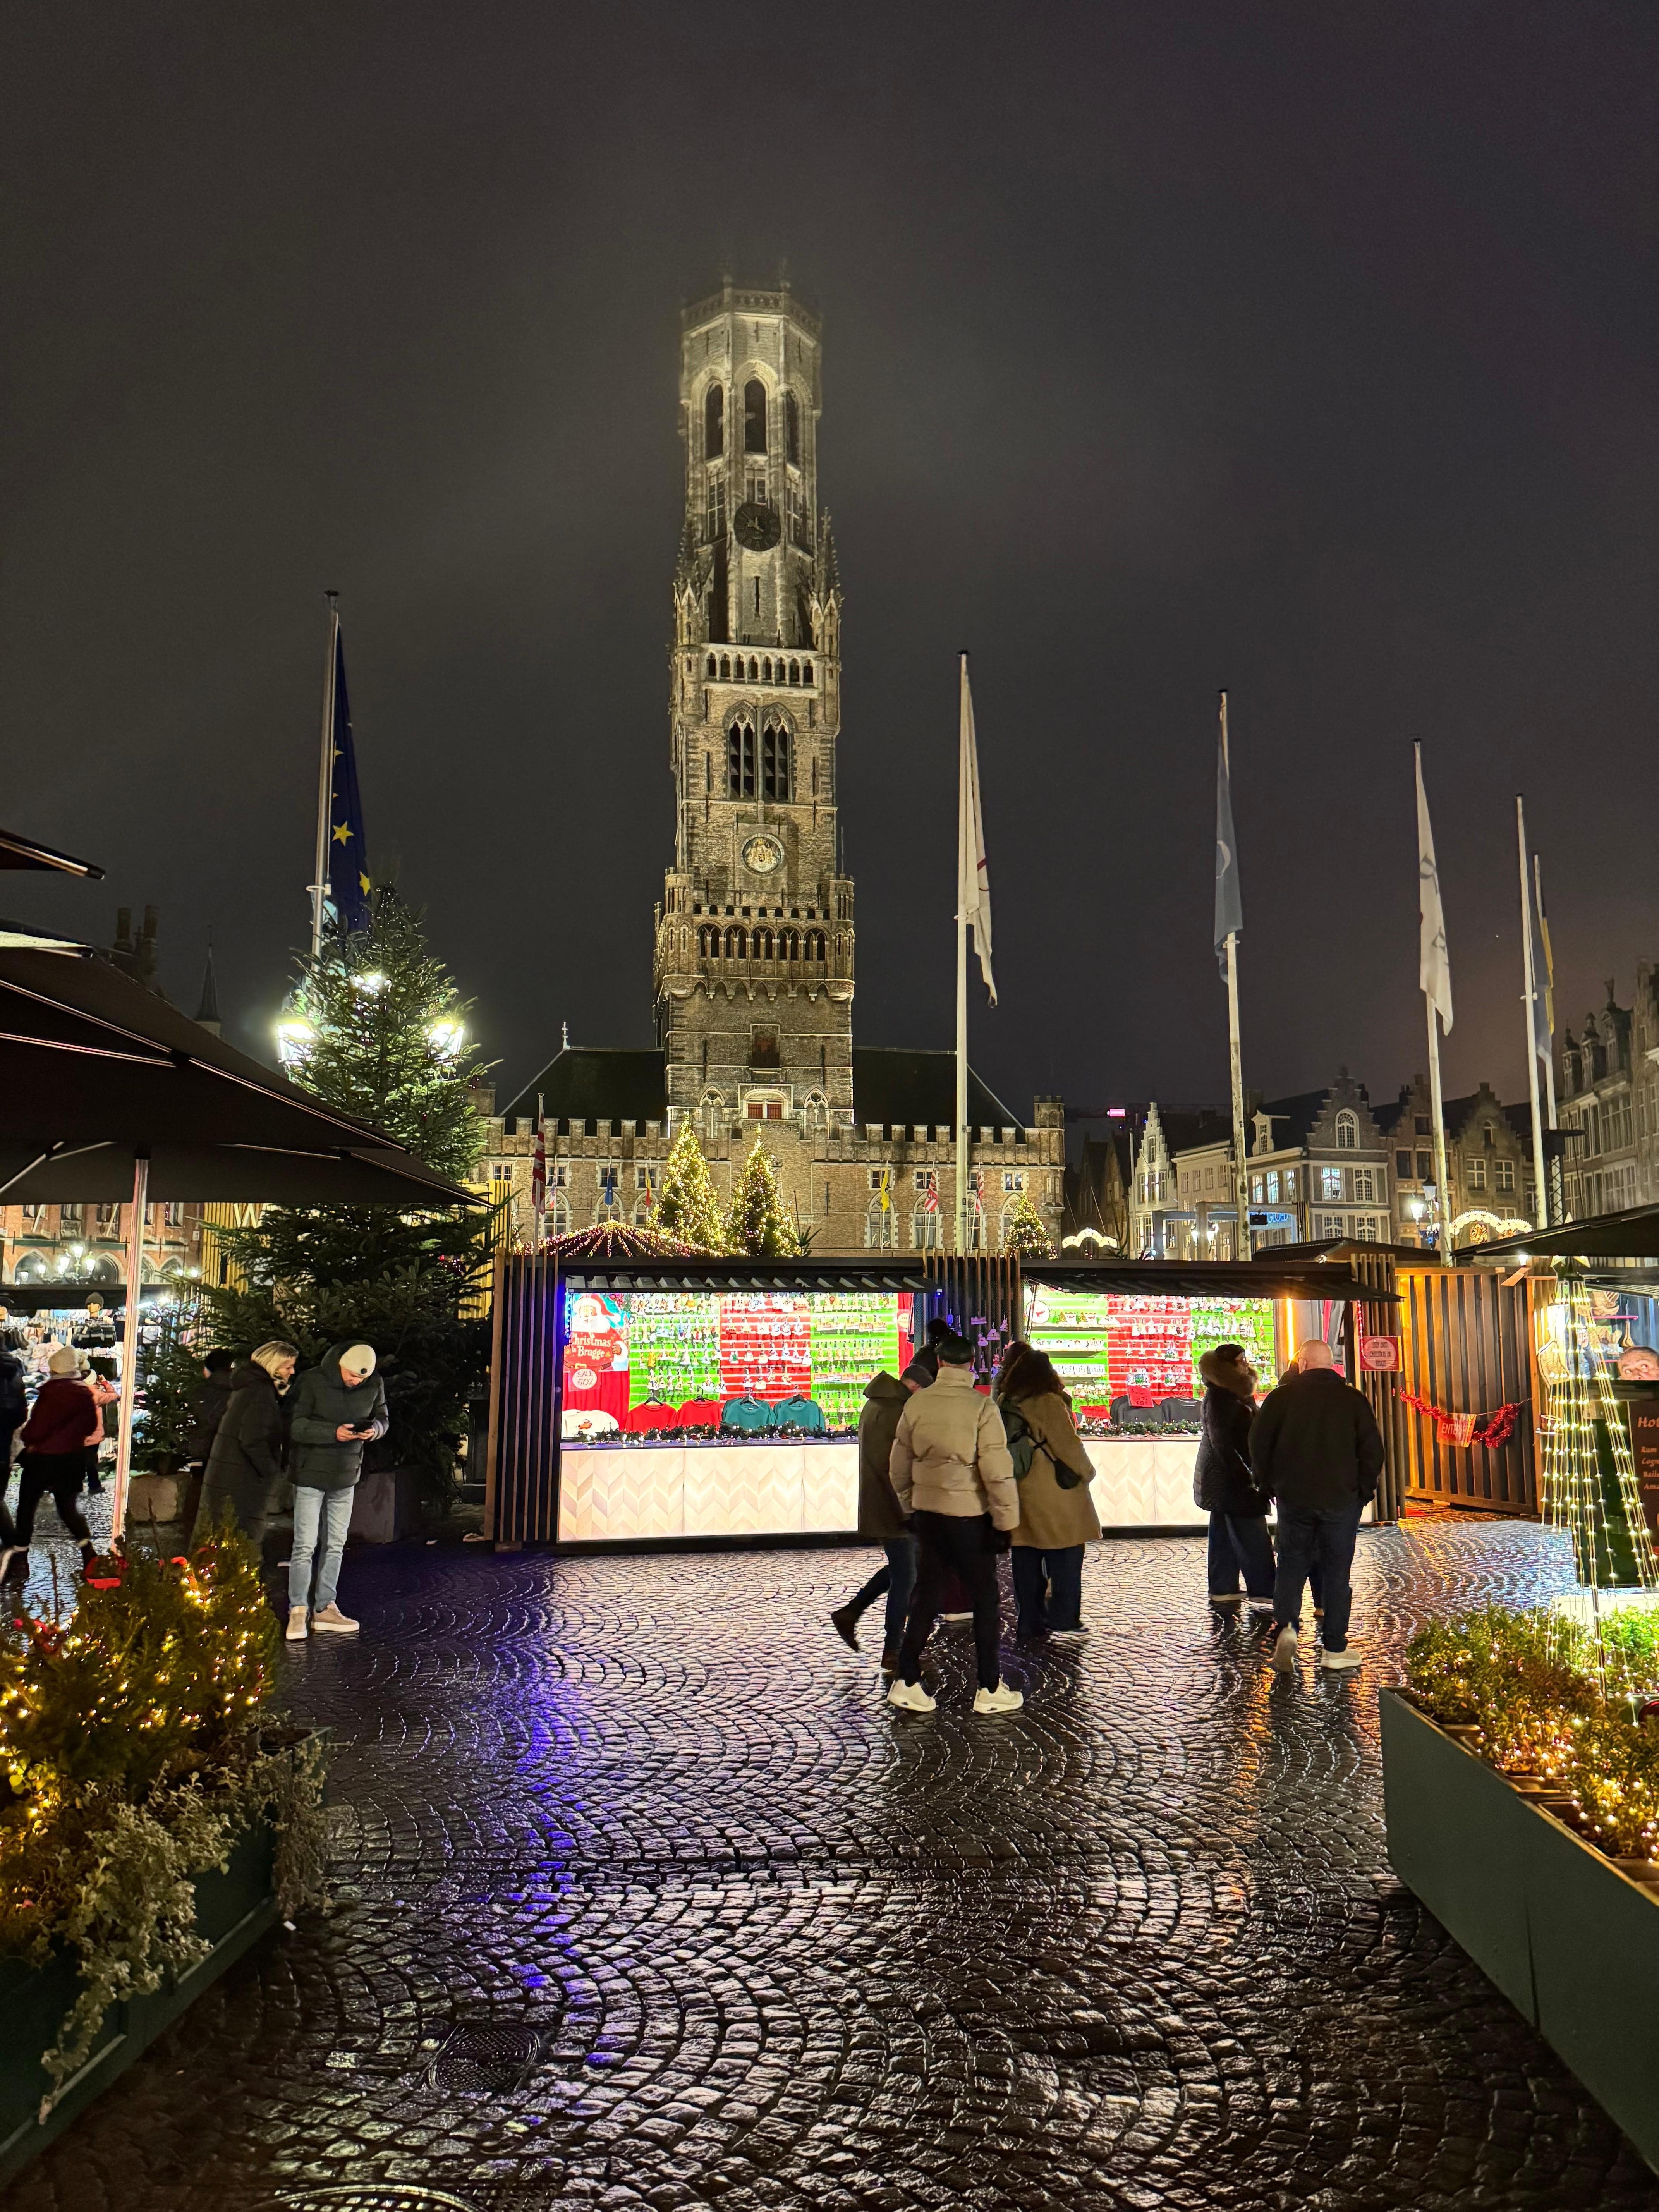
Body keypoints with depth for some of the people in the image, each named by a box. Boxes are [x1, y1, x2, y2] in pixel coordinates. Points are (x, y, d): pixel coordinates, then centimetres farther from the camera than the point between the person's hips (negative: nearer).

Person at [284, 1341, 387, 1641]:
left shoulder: (375, 1386, -4)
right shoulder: (312, 1382, -16)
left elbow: (382, 1418, 9)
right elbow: (295, 1426, -18)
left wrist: (374, 1430, -16)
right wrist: (334, 1433, -29)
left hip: (346, 1476, 5)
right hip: (311, 1474, -5)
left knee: (335, 1546, 12)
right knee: (305, 1546, -5)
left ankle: (325, 1609, 22)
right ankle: (297, 1611, 6)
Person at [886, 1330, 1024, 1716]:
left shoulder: (917, 1404, -1)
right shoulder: (982, 1407, -15)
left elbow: (899, 1466, 8)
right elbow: (997, 1471, -17)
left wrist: (910, 1508, 22)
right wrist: (1007, 1521, -7)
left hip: (927, 1514, 4)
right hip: (970, 1517, -4)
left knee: (927, 1596, 14)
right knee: (985, 1600, 10)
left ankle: (907, 1683, 16)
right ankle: (990, 1690, 16)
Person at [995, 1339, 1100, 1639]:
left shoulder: (1004, 1403, 4)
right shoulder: (1049, 1403, -15)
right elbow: (1069, 1445, -13)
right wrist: (1087, 1473, 2)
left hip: (1020, 1494, 6)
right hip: (1054, 1496, -6)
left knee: (1026, 1560, 10)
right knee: (1065, 1558, 6)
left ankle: (1029, 1622, 14)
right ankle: (1063, 1618, 8)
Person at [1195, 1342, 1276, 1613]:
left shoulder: (1229, 1395, 15)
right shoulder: (1220, 1399, -17)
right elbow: (1223, 1445, -22)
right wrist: (1246, 1479, -23)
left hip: (1222, 1478, 11)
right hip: (1229, 1478, -11)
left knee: (1225, 1535, 14)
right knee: (1253, 1539, -10)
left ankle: (1222, 1590, 20)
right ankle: (1262, 1596, -10)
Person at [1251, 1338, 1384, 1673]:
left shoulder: (1282, 1397, -2)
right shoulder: (1354, 1400, -1)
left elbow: (1259, 1444, 0)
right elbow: (1373, 1450, -3)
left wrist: (1268, 1485, 12)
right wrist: (1363, 1491, 8)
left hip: (1293, 1497, 0)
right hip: (1342, 1500, 0)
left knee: (1291, 1564, 12)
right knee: (1337, 1572, 7)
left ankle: (1285, 1626, -8)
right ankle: (1335, 1649, 10)